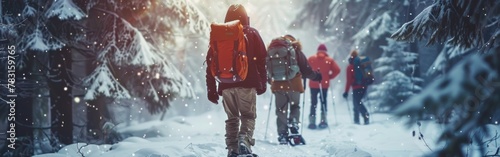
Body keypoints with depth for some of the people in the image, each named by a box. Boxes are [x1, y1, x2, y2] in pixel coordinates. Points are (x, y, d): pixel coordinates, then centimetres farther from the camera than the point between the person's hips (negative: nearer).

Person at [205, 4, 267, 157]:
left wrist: (211, 88, 12)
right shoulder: (252, 33, 4)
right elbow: (262, 59, 1)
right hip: (247, 83, -2)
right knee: (248, 115, 2)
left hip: (227, 84, 3)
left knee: (232, 118, 12)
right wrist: (262, 83, 7)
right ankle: (244, 140, -23)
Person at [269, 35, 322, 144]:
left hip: (278, 86, 2)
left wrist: (271, 81, 30)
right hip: (293, 85, -2)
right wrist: (316, 76, 14)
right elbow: (306, 69, -1)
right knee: (295, 106, 15)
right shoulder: (296, 51, 2)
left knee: (281, 110, 7)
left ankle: (282, 134, 0)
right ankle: (294, 123, -12)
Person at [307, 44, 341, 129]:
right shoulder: (329, 60, 1)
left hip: (313, 84, 0)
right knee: (323, 102, 12)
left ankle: (312, 122, -2)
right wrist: (330, 77, 6)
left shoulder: (311, 59, 2)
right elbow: (337, 70, -6)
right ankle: (323, 120, 4)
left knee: (313, 103, 5)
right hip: (324, 85, 0)